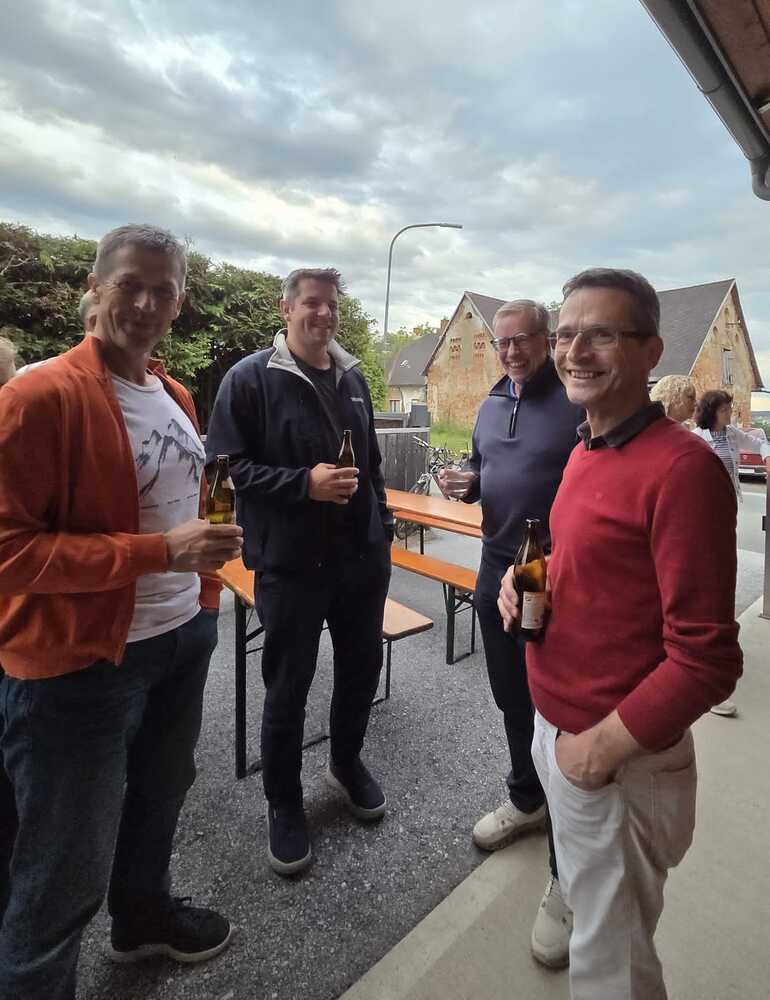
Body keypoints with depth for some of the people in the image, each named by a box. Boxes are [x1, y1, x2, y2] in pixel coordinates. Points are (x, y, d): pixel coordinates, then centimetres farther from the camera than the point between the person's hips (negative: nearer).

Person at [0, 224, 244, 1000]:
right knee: (65, 870, 12)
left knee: (158, 795, 30)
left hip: (183, 637, 8)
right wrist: (159, 552, -26)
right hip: (78, 661, -8)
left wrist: (204, 564, 6)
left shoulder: (176, 395, 6)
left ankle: (143, 913, 57)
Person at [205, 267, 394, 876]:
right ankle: (284, 803, 34)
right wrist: (304, 483, -22)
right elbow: (226, 467, -12)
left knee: (362, 669, 18)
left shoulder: (353, 378, 12)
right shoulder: (251, 378, -7)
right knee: (288, 688, 10)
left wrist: (383, 528, 14)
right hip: (291, 563, -5)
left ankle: (347, 762, 46)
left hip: (362, 557, 6)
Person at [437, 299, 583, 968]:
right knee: (512, 698, 20)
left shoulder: (579, 401, -11)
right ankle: (526, 799, 45)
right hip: (498, 568, 7)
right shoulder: (492, 404, 11)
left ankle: (568, 876, 21)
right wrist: (466, 484, -2)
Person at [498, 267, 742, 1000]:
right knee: (589, 909, 30)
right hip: (555, 728, 8)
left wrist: (604, 746, -16)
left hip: (619, 760, -8)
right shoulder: (585, 451, 5)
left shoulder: (682, 467, -22)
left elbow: (706, 659, -22)